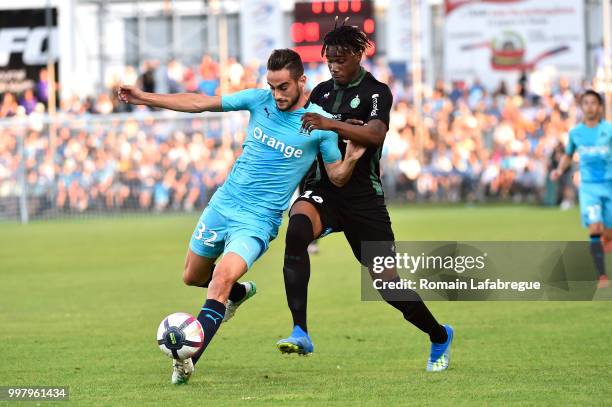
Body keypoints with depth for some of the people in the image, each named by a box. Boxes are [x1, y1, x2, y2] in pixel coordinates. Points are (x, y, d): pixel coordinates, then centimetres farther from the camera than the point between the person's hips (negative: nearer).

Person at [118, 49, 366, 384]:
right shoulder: (260, 100, -1)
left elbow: (337, 177, 0)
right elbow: (201, 103, 4)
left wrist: (351, 159, -23)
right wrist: (144, 98, 2)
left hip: (258, 220, -5)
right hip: (223, 204, 5)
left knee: (221, 278, -27)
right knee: (192, 277, 18)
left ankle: (188, 361, -26)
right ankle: (239, 293, 49)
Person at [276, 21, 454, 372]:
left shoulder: (377, 92, -4)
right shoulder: (321, 91, 12)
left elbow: (375, 134, -23)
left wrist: (333, 125, -37)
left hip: (364, 197, -3)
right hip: (323, 191, 3)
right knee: (298, 226, -34)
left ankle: (440, 337, 34)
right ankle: (301, 334, -37)